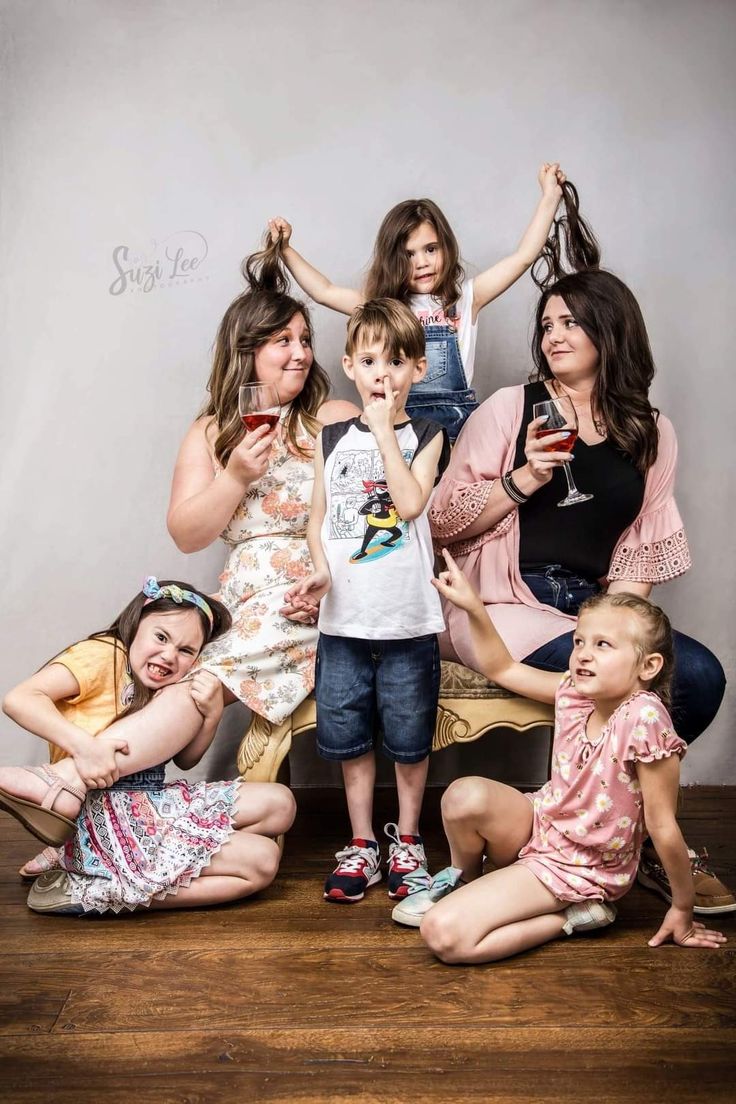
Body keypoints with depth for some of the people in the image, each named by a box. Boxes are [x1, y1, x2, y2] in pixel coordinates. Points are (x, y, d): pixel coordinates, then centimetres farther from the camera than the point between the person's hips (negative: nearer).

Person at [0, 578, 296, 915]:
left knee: (278, 803, -2)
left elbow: (185, 759, 11)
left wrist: (213, 713, -8)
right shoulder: (103, 654, -6)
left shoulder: (168, 684, 18)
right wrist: (83, 745, -34)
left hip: (152, 806, 9)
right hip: (102, 814, -8)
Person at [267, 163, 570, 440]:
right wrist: (285, 249, 6)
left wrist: (550, 197, 1)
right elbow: (323, 291, 11)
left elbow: (523, 257, 4)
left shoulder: (464, 297, 7)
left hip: (458, 419, 0)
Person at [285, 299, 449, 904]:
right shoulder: (332, 438, 7)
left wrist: (385, 430, -14)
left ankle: (407, 841, 30)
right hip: (344, 616, 3)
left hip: (409, 618, -2)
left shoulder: (425, 436, 0)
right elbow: (318, 518, 9)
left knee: (409, 737, 9)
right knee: (348, 736, 11)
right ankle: (361, 844, 28)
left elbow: (410, 502, -17)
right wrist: (321, 569, -8)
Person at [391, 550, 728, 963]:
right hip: (539, 823, 6)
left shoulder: (643, 718, -27)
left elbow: (664, 826, -20)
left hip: (576, 867, -6)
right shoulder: (575, 693, -7)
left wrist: (683, 908, -10)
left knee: (443, 935, -22)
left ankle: (570, 915, 0)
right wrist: (473, 606, -3)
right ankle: (463, 877, 6)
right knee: (465, 795, -29)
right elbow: (501, 668, 7)